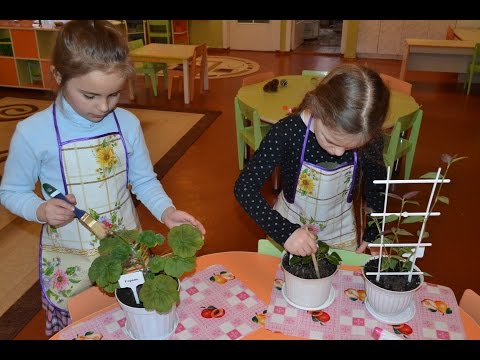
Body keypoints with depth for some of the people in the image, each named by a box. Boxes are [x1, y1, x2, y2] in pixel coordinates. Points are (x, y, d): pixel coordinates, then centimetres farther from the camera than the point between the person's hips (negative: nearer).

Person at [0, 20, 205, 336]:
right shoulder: (33, 133, -17)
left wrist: (165, 210, -18)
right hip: (69, 260, -2)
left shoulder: (128, 124, -11)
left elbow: (144, 180, 0)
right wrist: (40, 210, -24)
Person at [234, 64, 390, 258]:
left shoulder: (369, 140, -22)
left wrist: (373, 235, -1)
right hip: (290, 225, -1)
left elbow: (377, 187, -2)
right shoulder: (288, 132, -29)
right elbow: (244, 187, -28)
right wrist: (284, 231, -37)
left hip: (341, 235, 2)